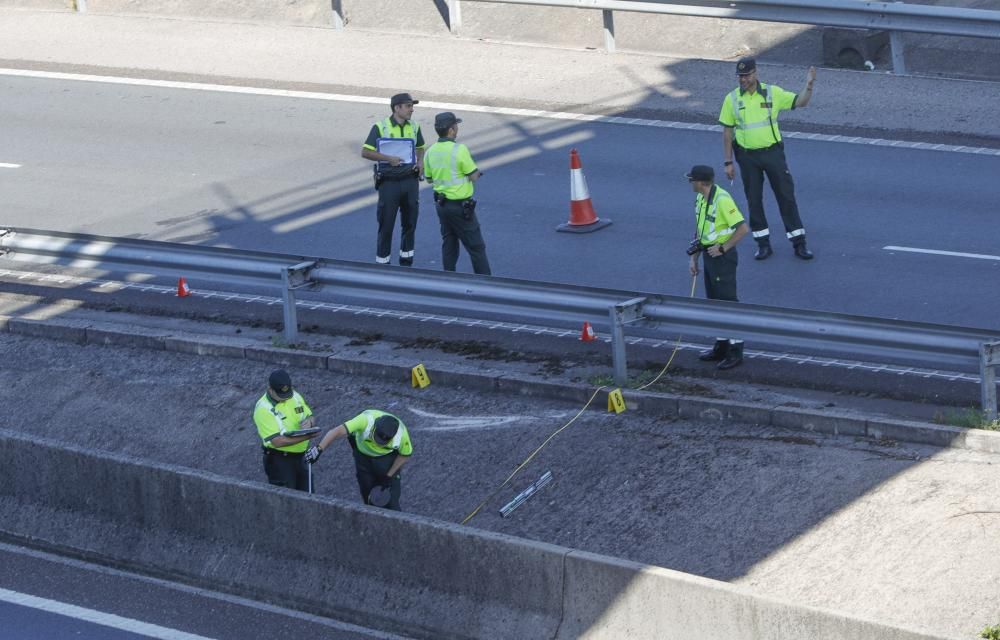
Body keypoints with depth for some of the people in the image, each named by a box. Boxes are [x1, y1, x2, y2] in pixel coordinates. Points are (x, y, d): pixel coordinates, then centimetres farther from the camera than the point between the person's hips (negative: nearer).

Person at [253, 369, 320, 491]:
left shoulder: (295, 396, 1)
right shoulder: (263, 409, -21)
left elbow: (310, 416, 14)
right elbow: (277, 441, -27)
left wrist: (309, 422, -13)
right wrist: (305, 436, -34)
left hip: (300, 456, 7)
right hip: (279, 461, -7)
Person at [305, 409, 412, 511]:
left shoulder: (401, 433, -32)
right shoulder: (366, 420, -38)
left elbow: (405, 455, -11)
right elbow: (337, 431, -47)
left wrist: (389, 476, -11)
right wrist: (319, 449, -58)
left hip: (388, 458, -1)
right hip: (363, 455, 1)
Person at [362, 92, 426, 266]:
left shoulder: (414, 127, 6)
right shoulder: (380, 127, -9)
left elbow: (420, 148, 21)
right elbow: (365, 152, -10)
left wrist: (420, 162, -1)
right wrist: (388, 158, -21)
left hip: (410, 181, 4)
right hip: (389, 182, -4)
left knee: (410, 223, 11)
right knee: (386, 224, 1)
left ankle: (406, 262, 24)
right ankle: (382, 263, 10)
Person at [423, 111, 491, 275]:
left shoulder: (431, 151, 1)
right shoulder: (459, 150, -20)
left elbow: (429, 178, 11)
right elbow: (473, 176, -15)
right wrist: (476, 172, 7)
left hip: (441, 204, 7)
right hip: (460, 205, -7)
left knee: (449, 243, 17)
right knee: (476, 246, 0)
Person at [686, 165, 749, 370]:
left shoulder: (722, 200, -22)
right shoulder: (700, 198, 7)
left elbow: (742, 228, -23)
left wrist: (722, 248, -18)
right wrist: (694, 258, 15)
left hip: (722, 256, -9)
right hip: (709, 255, 9)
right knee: (714, 302, 16)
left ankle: (735, 351, 1)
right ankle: (721, 348, 26)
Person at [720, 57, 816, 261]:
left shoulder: (773, 93, -5)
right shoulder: (732, 99, -4)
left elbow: (800, 102, -1)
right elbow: (727, 131, 1)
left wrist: (809, 85, -21)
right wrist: (728, 162, 0)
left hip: (773, 152, -1)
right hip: (747, 156, 1)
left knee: (786, 196, 2)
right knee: (754, 200, 6)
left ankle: (799, 243, 9)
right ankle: (763, 244, 18)